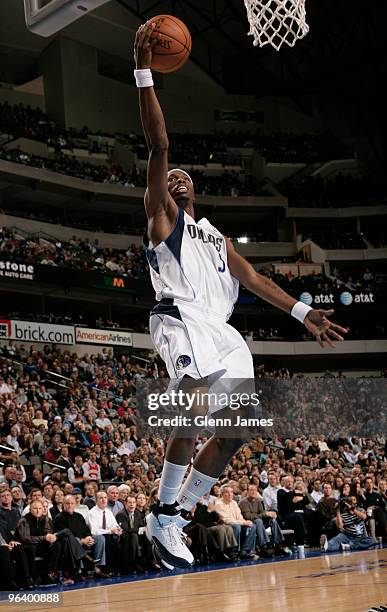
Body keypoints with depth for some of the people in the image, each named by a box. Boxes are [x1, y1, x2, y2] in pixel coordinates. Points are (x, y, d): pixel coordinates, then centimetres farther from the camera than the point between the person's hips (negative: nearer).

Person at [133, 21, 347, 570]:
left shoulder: (216, 237, 33)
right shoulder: (161, 215, 15)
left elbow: (252, 277, 23)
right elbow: (159, 146, 4)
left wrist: (302, 312, 12)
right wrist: (144, 72, -3)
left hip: (224, 331, 7)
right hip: (181, 319, -7)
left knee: (236, 430, -4)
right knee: (197, 408, -29)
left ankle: (176, 517, 5)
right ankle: (163, 516, -20)